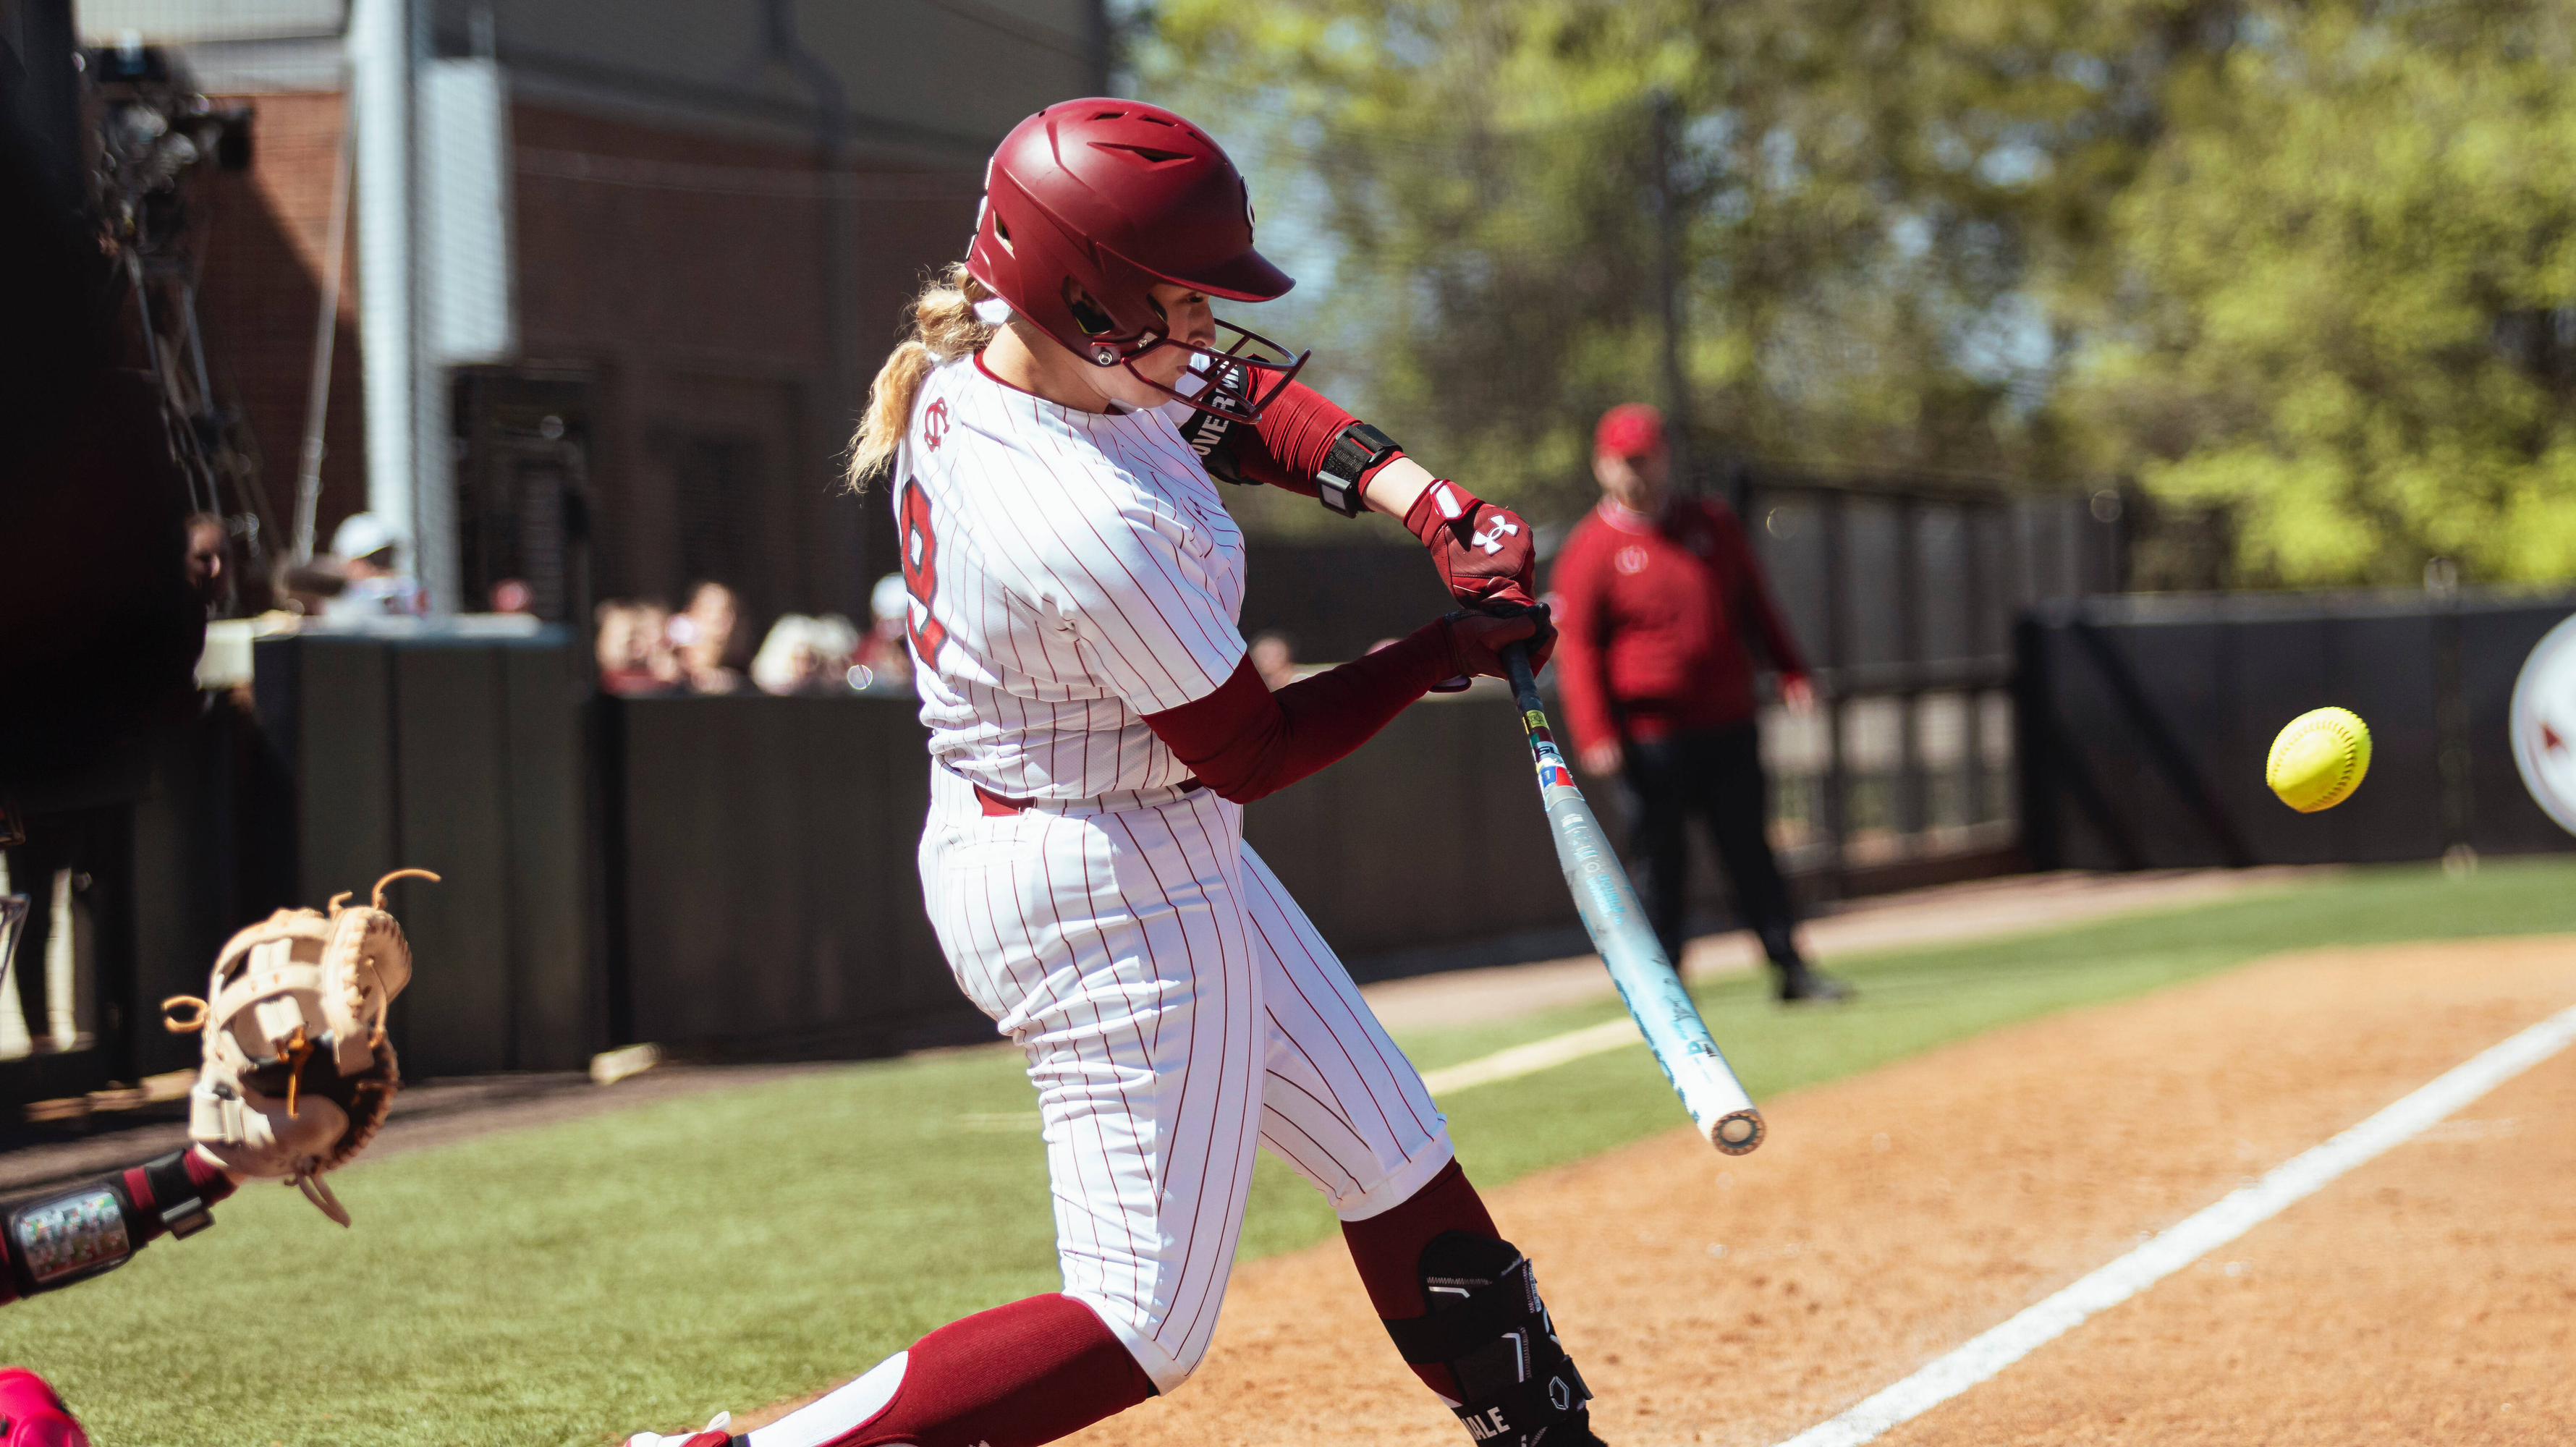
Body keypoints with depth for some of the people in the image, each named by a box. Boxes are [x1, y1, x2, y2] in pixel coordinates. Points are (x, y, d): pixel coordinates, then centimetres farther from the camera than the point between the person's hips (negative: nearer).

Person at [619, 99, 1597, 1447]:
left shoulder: (969, 363, -6)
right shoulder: (1092, 529, -32)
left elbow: (1243, 398, 10)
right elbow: (1252, 751, -18)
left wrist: (1426, 501, -4)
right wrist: (1447, 652, -6)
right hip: (1114, 892, -10)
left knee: (1389, 1149, 20)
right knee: (1147, 1325, -4)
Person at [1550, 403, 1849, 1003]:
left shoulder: (1713, 523, 11)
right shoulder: (1589, 550, -2)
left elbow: (1755, 603, 18)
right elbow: (1576, 648, -6)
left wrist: (1790, 671, 7)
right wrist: (1594, 733, -15)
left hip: (1729, 724, 4)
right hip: (1651, 739, -4)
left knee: (1751, 851, 6)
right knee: (1659, 860, 0)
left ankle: (1791, 968, 10)